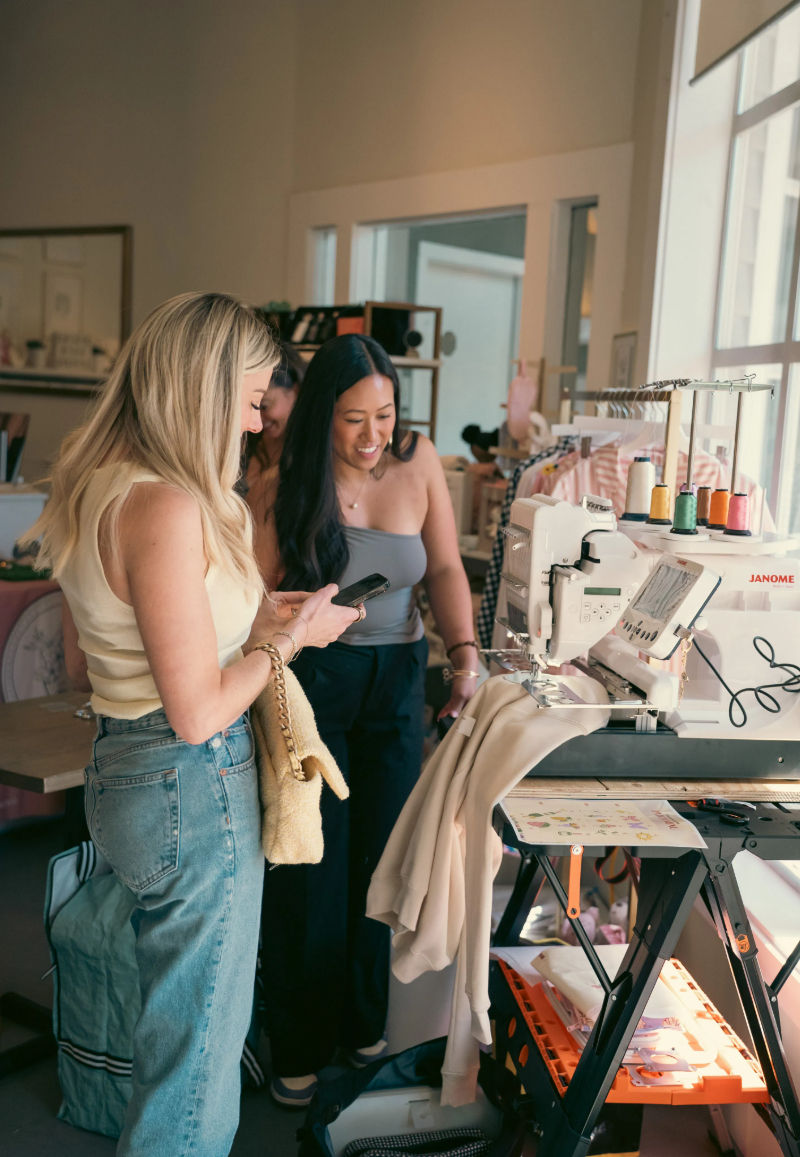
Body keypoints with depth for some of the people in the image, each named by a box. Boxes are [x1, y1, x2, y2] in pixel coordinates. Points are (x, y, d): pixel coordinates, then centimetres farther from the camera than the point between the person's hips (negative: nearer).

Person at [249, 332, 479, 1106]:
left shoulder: (418, 462, -1)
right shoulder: (287, 481, -9)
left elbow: (445, 568, -1)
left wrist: (465, 655, -12)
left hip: (396, 680, 3)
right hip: (309, 680, -2)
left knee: (381, 857, 10)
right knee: (309, 865, 3)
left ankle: (365, 1024, 32)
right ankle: (300, 1047, 23)